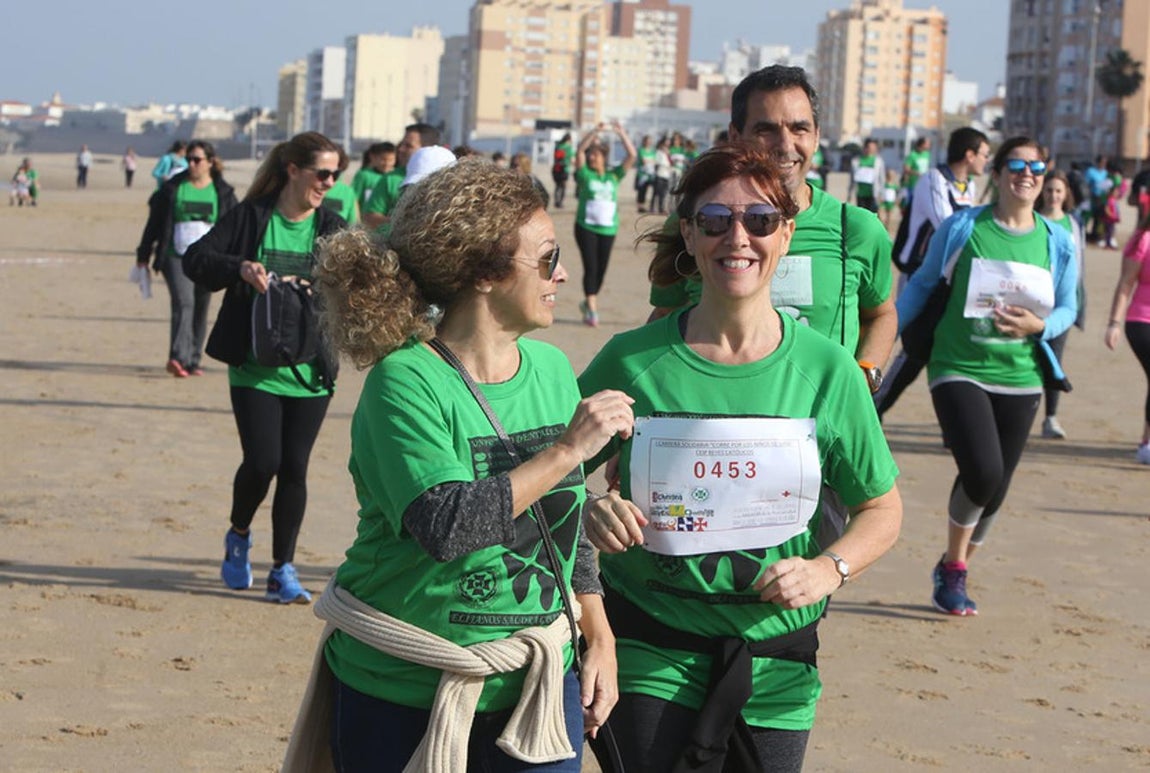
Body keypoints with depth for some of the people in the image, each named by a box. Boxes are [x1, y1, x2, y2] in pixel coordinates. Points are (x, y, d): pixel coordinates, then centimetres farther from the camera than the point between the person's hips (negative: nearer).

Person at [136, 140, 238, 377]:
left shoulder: (222, 192, 6)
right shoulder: (173, 188, 2)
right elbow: (154, 223, 7)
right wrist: (143, 256, 8)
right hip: (176, 257, -2)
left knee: (200, 310, 7)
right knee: (183, 303, -19)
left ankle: (193, 361, 18)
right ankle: (177, 358, -29)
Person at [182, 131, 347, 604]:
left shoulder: (332, 228, 3)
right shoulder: (252, 217, -3)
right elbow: (195, 259, -7)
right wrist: (239, 268, -26)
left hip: (311, 372, 2)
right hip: (255, 368, -2)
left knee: (294, 469, 2)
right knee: (262, 463, -7)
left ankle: (283, 570, 13)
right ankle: (238, 537, 24)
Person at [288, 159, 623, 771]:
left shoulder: (550, 368, 5)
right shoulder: (405, 382, -15)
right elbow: (445, 525, -28)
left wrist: (599, 638, 12)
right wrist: (567, 450, -24)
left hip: (538, 686, 5)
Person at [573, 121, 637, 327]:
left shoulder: (614, 176, 9)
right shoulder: (585, 175, 3)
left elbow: (632, 155, 3)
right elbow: (580, 150, -10)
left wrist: (621, 134, -6)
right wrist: (596, 132, -17)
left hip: (608, 228, 3)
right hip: (586, 227, -3)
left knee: (601, 270, 8)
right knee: (591, 268, -8)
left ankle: (588, 302, 30)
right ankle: (592, 310, -5)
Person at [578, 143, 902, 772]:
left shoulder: (827, 369, -3)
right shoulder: (633, 361, -5)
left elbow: (881, 509, 5)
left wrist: (829, 568, -12)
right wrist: (587, 513, -15)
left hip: (775, 659, 1)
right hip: (653, 653, -1)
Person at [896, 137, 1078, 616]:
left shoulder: (1057, 243, 3)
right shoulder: (962, 227, -4)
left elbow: (1067, 308, 11)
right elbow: (922, 285, 6)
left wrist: (1039, 326, -11)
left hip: (1020, 379, 4)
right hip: (959, 370, -3)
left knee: (995, 490, 7)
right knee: (983, 472, -21)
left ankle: (953, 575, 31)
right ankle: (953, 566, 6)